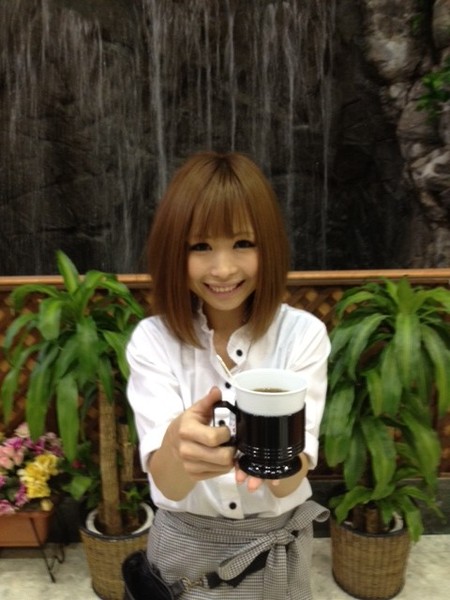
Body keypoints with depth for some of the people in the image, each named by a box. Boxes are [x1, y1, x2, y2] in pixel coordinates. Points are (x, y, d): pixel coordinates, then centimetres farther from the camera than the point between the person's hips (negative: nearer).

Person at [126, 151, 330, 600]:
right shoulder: (151, 340, -16)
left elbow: (290, 484, -22)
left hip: (277, 548, 1)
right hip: (184, 546, 0)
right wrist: (179, 445, -47)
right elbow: (167, 485, -24)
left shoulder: (303, 334, -16)